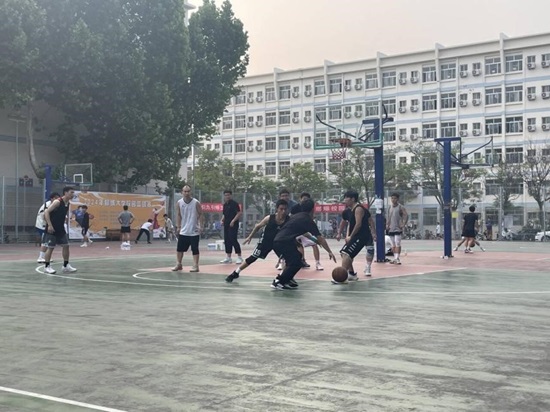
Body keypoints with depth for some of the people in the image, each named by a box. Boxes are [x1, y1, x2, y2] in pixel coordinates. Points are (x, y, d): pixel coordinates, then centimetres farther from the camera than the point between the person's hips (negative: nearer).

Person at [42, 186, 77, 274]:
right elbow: (46, 212, -21)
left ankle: (66, 266, 15)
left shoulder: (68, 203, 6)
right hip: (52, 228, -8)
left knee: (66, 246, 7)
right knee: (50, 247, -3)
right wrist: (49, 225, -25)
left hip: (61, 228, 8)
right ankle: (46, 267, 9)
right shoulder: (57, 202, -18)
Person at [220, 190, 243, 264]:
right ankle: (228, 258, 15)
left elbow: (240, 213, -15)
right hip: (226, 225, 8)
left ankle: (239, 257, -4)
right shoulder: (225, 205, 16)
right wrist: (222, 220, 8)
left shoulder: (234, 203, -8)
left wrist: (233, 221, -20)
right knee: (227, 241, 8)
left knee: (233, 240, -11)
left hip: (233, 225, -8)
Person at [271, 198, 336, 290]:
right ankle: (278, 282, -7)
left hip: (277, 241, 9)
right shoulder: (308, 220, -2)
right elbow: (320, 238, -1)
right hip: (284, 243, -9)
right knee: (296, 263, -8)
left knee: (297, 257, 24)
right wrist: (330, 252, 4)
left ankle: (287, 279, 21)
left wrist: (313, 239, 50)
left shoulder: (297, 216, 22)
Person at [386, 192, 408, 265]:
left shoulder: (401, 207, -6)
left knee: (397, 244, -12)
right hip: (391, 229, 7)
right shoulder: (390, 207, 13)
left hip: (398, 228, -7)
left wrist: (403, 224, -22)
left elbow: (406, 216, -15)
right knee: (393, 244, 10)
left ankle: (397, 258, -15)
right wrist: (387, 225, 7)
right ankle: (395, 258, 16)